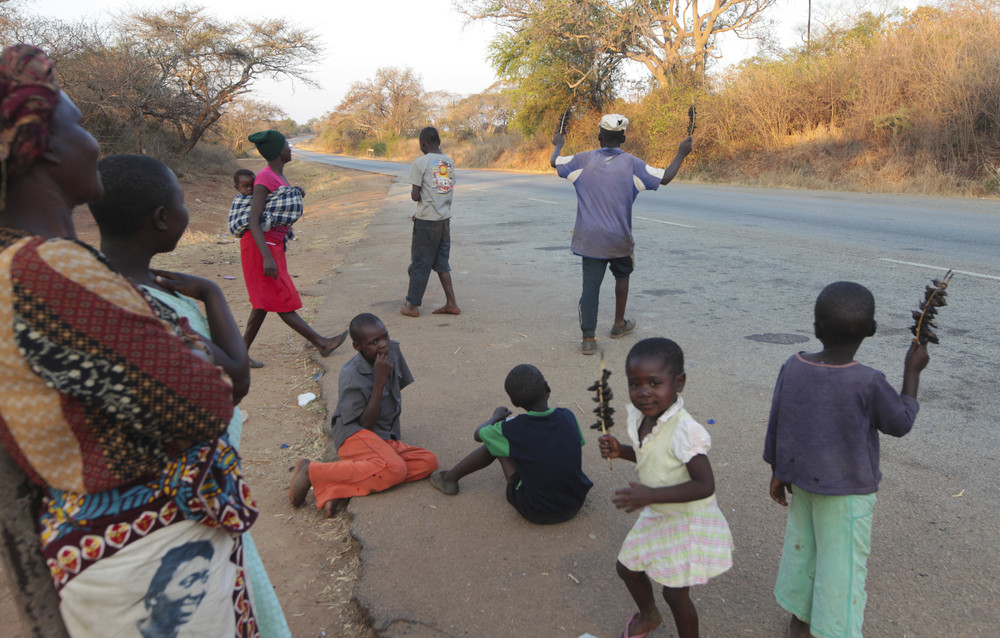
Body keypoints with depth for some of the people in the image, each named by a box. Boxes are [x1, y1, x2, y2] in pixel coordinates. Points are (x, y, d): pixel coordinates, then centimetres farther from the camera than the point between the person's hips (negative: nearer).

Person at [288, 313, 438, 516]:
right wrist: (380, 379, -21)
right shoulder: (351, 375, -15)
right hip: (356, 435, -8)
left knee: (429, 462, -16)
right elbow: (365, 422, -17)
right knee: (394, 469, -34)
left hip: (386, 439, 8)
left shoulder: (393, 351, 3)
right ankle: (312, 471, -18)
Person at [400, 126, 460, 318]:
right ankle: (451, 303, 12)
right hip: (445, 217, 6)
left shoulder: (421, 162, -10)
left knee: (420, 263, 4)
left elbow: (415, 196, -14)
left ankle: (413, 305, 12)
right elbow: (450, 190, 13)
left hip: (427, 220, -6)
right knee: (441, 262, 14)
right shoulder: (449, 161, 9)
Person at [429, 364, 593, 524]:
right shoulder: (568, 417, -8)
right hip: (575, 506, 4)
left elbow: (478, 434, 4)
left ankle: (451, 477, 27)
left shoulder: (512, 429, -16)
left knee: (496, 443, 9)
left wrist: (496, 417, 25)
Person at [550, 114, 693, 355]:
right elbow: (665, 177, -3)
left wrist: (558, 145, 34)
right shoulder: (631, 163, -5)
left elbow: (555, 162, 13)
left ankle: (588, 338, -6)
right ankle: (619, 324, 36)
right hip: (619, 238, 0)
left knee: (590, 285, 0)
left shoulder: (585, 160, -1)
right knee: (622, 275, 24)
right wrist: (681, 154, 12)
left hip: (589, 237, 1)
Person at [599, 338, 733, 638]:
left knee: (675, 594, 7)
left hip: (686, 522, -8)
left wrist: (651, 495, -37)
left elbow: (704, 486, -33)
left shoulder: (685, 431, -33)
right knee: (627, 568, 24)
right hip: (655, 517, 8)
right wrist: (620, 450, -7)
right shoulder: (640, 416, -7)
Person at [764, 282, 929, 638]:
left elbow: (775, 425, -3)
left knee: (801, 546, 21)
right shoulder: (868, 383, -24)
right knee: (843, 561, 11)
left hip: (801, 479, 5)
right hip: (847, 489, -5)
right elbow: (900, 424, -7)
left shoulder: (792, 368, -12)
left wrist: (778, 472, 11)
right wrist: (912, 372, 3)